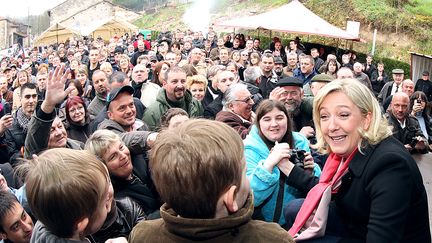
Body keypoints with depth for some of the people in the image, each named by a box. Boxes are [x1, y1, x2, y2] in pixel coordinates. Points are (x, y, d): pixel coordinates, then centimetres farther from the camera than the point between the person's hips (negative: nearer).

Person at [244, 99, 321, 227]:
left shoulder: (300, 141, 2)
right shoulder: (250, 148, -10)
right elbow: (250, 197, -21)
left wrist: (310, 172, -14)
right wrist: (269, 163, -32)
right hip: (264, 222, -3)